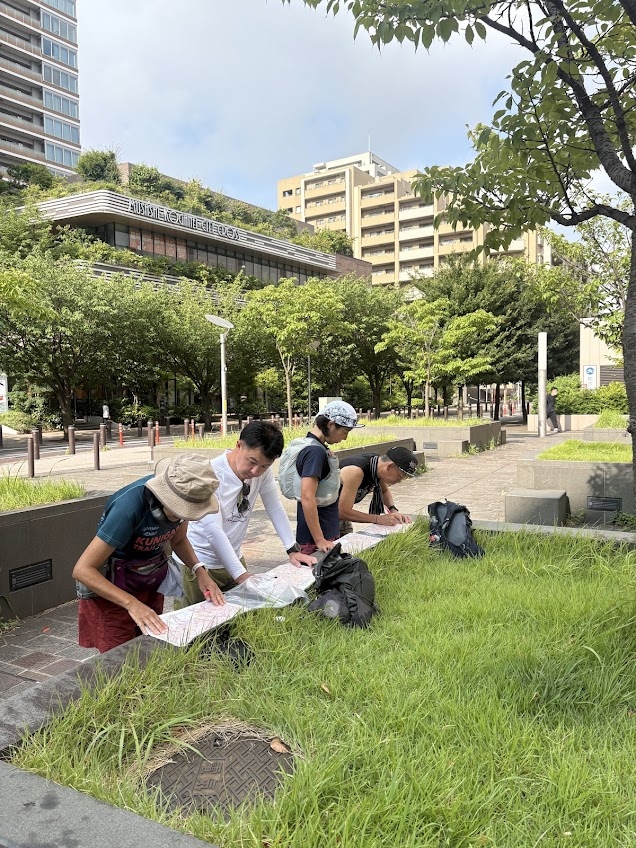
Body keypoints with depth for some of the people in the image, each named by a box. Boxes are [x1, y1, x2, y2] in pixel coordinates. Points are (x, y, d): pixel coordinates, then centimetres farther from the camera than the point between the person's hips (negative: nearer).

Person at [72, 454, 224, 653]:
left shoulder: (184, 497, -14)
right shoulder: (129, 506, -33)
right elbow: (82, 569, -30)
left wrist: (199, 570, -12)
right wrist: (131, 603, -40)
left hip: (152, 583, 5)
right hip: (110, 586, -5)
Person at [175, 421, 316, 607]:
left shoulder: (263, 470, -8)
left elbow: (275, 508, 2)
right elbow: (214, 531, -30)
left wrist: (293, 550, -3)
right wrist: (241, 574, -34)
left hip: (233, 558, 6)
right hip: (199, 564, -5)